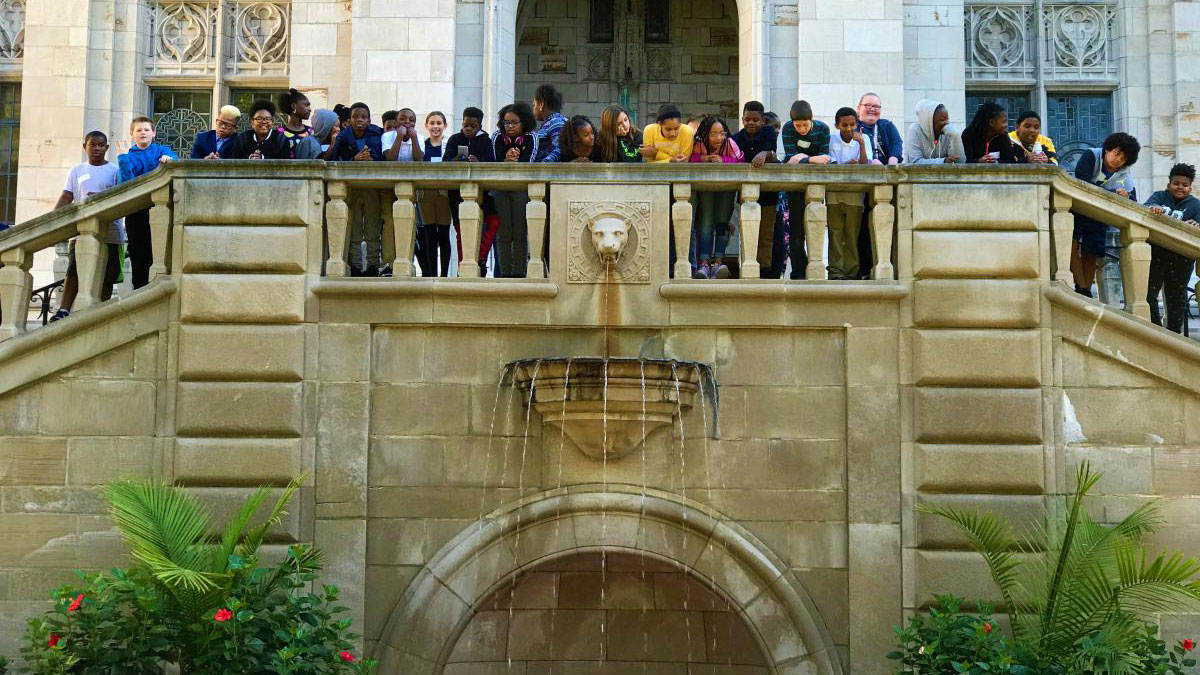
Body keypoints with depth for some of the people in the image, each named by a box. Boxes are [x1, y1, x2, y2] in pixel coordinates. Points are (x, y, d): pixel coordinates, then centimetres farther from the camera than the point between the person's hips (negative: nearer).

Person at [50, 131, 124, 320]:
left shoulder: (115, 170, 6)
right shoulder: (77, 171, 13)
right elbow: (66, 198, 8)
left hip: (109, 232, -2)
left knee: (107, 276, 1)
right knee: (73, 271, -5)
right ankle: (63, 310, -7)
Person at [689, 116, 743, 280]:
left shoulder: (730, 144, -16)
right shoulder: (699, 145, -15)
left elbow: (740, 161, -22)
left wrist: (723, 160, -31)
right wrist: (702, 158, -35)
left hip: (726, 187, 0)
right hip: (705, 188, 0)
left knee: (722, 221, -10)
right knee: (706, 221, -13)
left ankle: (718, 262, -13)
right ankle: (704, 263, -18)